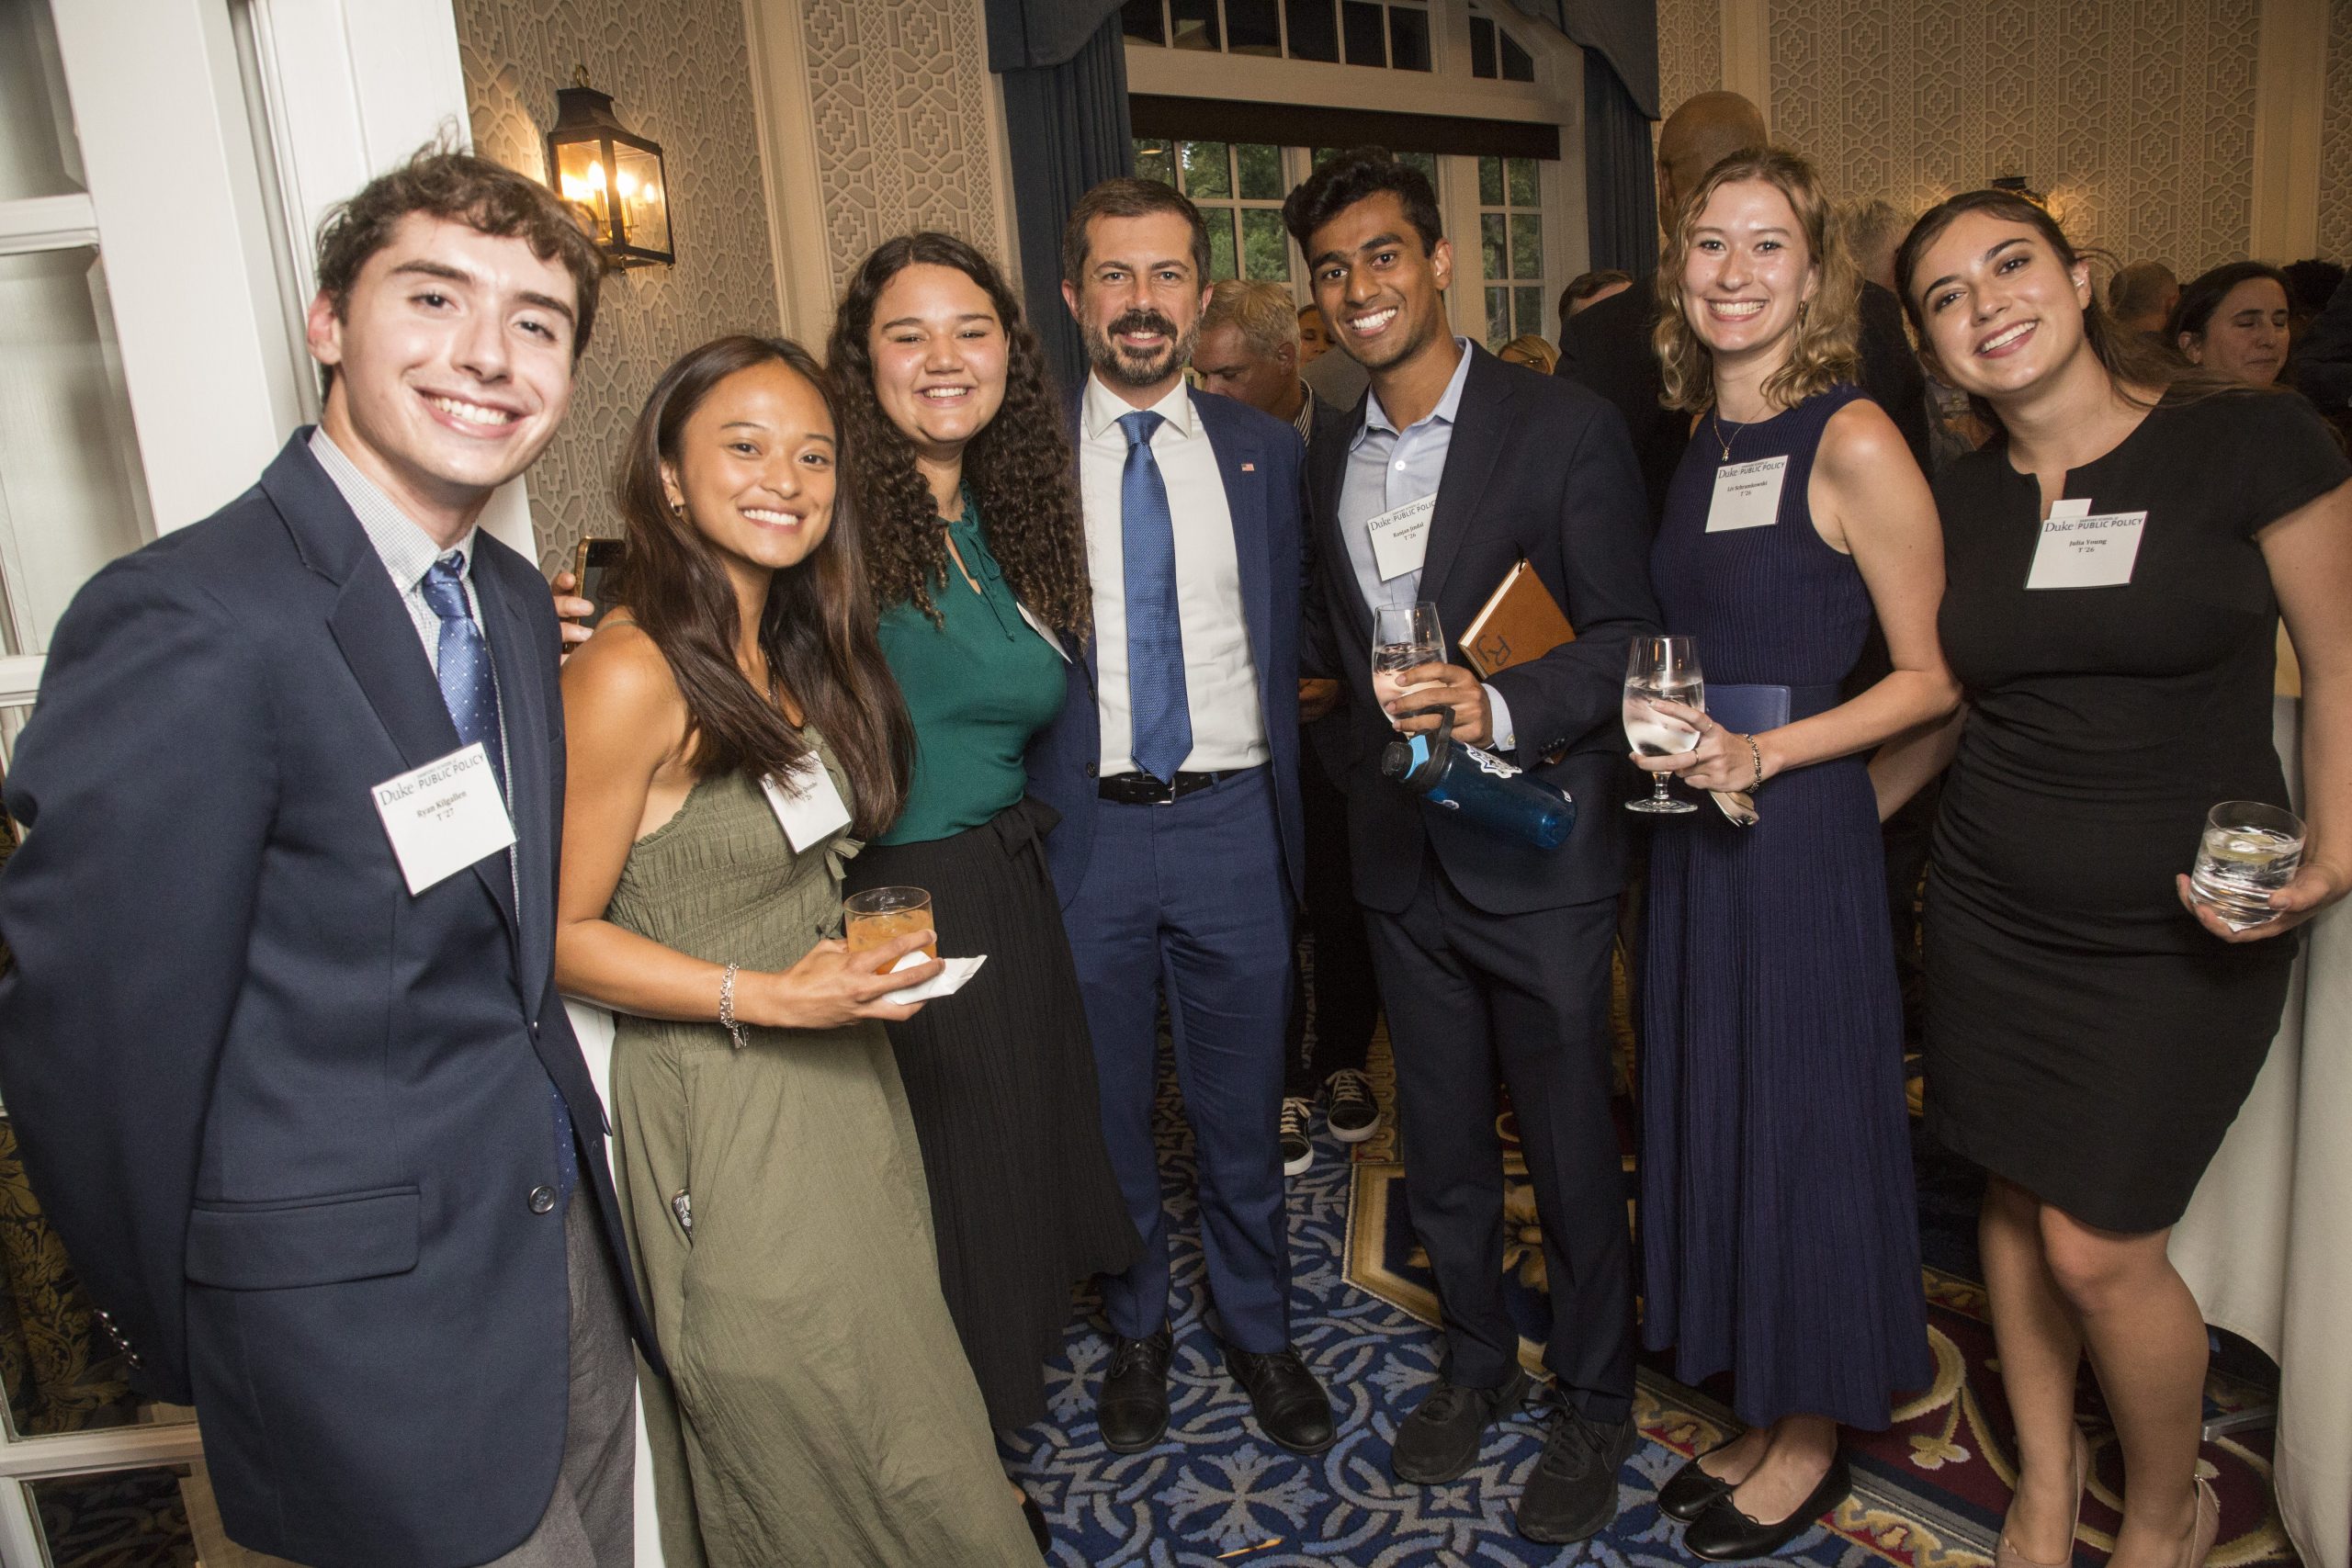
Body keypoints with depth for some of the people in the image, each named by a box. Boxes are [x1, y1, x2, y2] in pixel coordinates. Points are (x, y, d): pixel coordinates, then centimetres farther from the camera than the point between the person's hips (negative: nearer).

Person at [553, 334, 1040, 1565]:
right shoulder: (632, 674, -21)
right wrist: (767, 996, -23)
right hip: (721, 1107, -8)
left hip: (837, 1076, 8)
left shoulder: (793, 650, 5)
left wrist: (860, 960, 3)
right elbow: (561, 932, -18)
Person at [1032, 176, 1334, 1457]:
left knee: (1243, 1108, 14)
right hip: (1085, 830, -1)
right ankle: (1136, 1327, 37)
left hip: (1230, 823, 1)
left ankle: (1258, 1329, 35)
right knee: (1109, 1107, 15)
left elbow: (1283, 647, 8)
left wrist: (1285, 818, 6)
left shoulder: (1263, 451, 5)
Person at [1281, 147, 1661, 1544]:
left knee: (1573, 1152, 9)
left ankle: (1595, 1402, 32)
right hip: (1403, 858, 5)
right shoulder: (1333, 465, 10)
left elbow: (1626, 640, -12)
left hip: (1539, 855, -5)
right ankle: (1477, 1363, 40)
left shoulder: (1567, 428, -8)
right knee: (1441, 1144, 18)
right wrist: (1371, 778, 13)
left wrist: (1497, 709, -28)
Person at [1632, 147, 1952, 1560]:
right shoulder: (1703, 447, 10)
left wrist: (1761, 752, -20)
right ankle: (1766, 1414, 34)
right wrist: (1667, 731, 4)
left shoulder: (1854, 442, -12)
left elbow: (1930, 675, -11)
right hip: (1697, 822, 7)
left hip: (1800, 826, -7)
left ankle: (1814, 1441, 28)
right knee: (1718, 1112, 15)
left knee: (1803, 1118, 6)